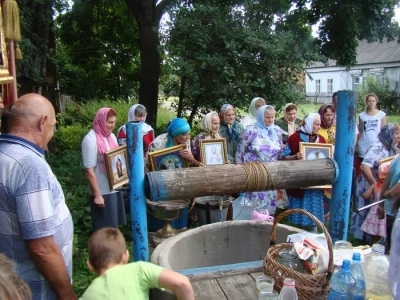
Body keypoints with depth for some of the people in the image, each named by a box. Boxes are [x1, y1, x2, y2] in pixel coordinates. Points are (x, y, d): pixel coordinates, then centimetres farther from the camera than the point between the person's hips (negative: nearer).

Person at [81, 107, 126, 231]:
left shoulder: (111, 136, 6)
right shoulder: (90, 140, -17)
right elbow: (89, 171, -18)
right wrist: (97, 194, -18)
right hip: (102, 192, -7)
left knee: (114, 225, 19)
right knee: (104, 229, 7)